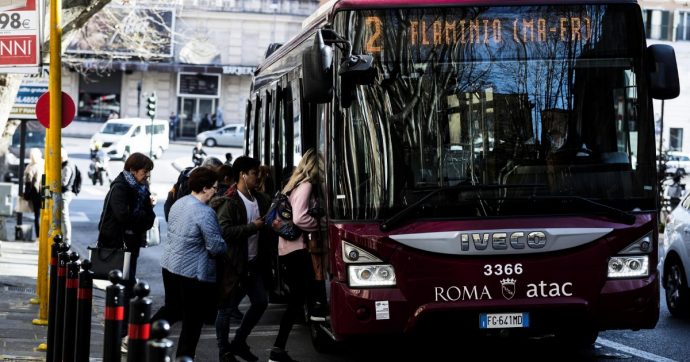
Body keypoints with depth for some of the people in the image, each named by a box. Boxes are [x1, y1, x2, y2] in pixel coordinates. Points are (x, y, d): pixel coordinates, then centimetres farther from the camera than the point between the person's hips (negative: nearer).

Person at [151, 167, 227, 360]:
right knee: (192, 321, 5)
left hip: (170, 265, 8)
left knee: (172, 308, 24)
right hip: (193, 272, -8)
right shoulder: (205, 212, -20)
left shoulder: (178, 204, 7)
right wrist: (226, 246, 1)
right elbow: (216, 246, -20)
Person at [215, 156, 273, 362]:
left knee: (261, 302, 12)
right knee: (227, 308, 2)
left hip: (255, 263, 7)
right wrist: (253, 227, -20)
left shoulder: (262, 200, 8)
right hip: (235, 264, -7)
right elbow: (224, 231, -23)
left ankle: (239, 343, 28)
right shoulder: (230, 203, -14)